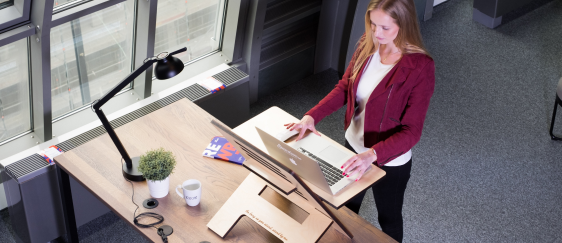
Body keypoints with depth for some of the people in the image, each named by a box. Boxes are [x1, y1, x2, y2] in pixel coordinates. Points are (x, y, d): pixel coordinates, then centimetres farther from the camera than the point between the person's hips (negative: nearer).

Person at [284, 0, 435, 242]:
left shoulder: (420, 67, -29)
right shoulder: (367, 45, -12)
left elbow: (411, 131, -27)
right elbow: (344, 87, -1)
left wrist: (372, 154, -41)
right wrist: (312, 116, -16)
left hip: (390, 160, -5)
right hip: (354, 145, 5)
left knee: (388, 218, 22)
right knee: (347, 208, 28)